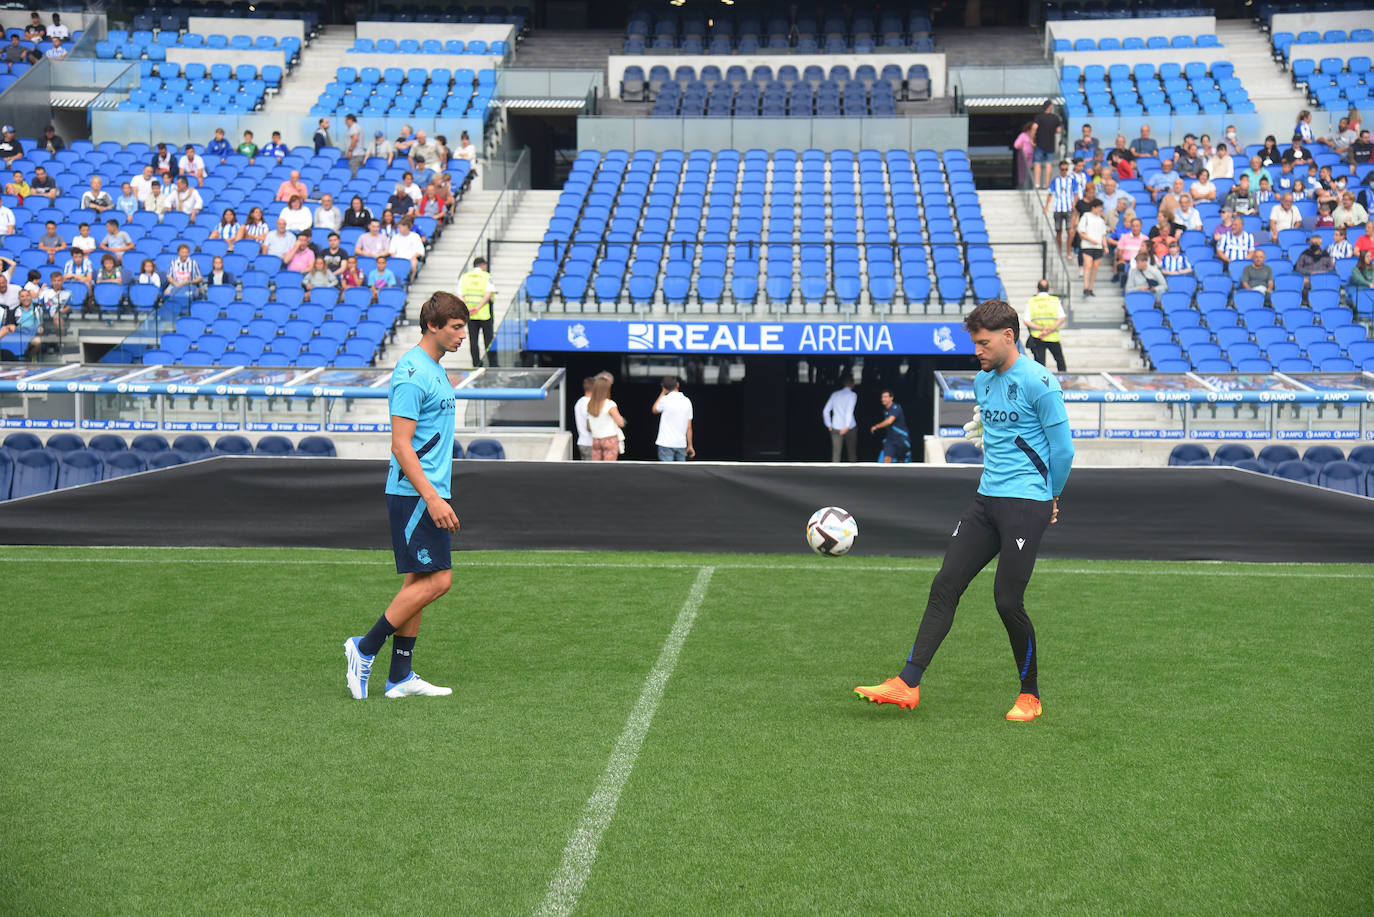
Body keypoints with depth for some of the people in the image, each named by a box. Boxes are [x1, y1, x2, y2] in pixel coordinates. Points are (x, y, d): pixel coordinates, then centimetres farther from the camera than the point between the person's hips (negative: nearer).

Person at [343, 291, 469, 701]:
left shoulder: (435, 370, 16)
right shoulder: (412, 373, -14)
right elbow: (401, 445, -19)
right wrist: (433, 498, -24)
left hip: (429, 495, 10)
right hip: (414, 495, -10)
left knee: (419, 582, 8)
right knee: (435, 580, -11)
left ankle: (400, 676, 11)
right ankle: (366, 647, -1)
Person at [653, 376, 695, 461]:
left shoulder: (665, 400, -9)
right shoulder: (687, 401, 4)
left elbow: (655, 410, 13)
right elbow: (689, 427, 6)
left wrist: (662, 393, 15)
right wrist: (690, 446, 12)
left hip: (666, 444, -4)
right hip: (681, 444, 4)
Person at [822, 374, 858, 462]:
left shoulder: (834, 394, 9)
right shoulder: (852, 395, -5)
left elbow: (825, 411, 8)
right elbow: (849, 411, -18)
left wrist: (829, 426, 14)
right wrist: (847, 426, -24)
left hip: (835, 428, 3)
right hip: (850, 428, -3)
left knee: (836, 453, 1)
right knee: (852, 453, 11)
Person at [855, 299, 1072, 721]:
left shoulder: (1039, 383, -12)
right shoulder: (983, 381, 13)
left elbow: (1063, 449, -7)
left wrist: (1049, 500, 5)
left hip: (1026, 504, -7)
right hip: (986, 498, 8)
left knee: (1008, 599, -7)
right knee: (945, 586, 0)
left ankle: (1030, 696, 11)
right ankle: (907, 683, -1)